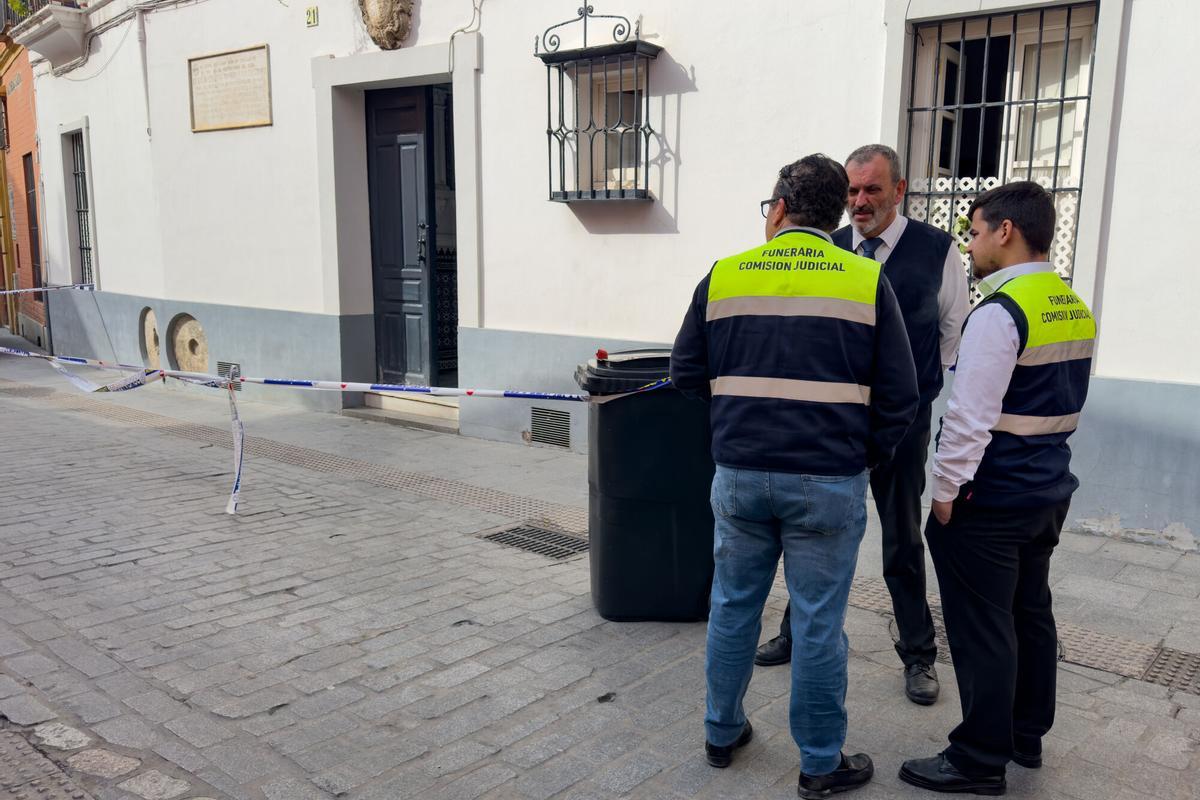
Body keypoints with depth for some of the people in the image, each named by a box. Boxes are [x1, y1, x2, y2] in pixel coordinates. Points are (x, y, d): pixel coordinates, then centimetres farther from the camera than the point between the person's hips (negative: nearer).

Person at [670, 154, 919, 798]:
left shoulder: (724, 276, 1)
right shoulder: (866, 281, -3)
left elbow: (687, 375, 7)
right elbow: (898, 394, -2)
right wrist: (867, 454, 12)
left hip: (739, 474, 2)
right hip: (829, 480, -1)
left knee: (733, 607, 17)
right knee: (818, 623, 8)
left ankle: (722, 733, 33)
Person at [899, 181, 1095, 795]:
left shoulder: (999, 313, -20)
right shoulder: (1077, 310, 9)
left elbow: (971, 416, -22)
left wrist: (946, 490, -14)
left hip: (991, 499, -9)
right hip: (1050, 491, 9)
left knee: (981, 628, 1)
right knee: (1030, 612, 19)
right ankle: (1026, 737, 34)